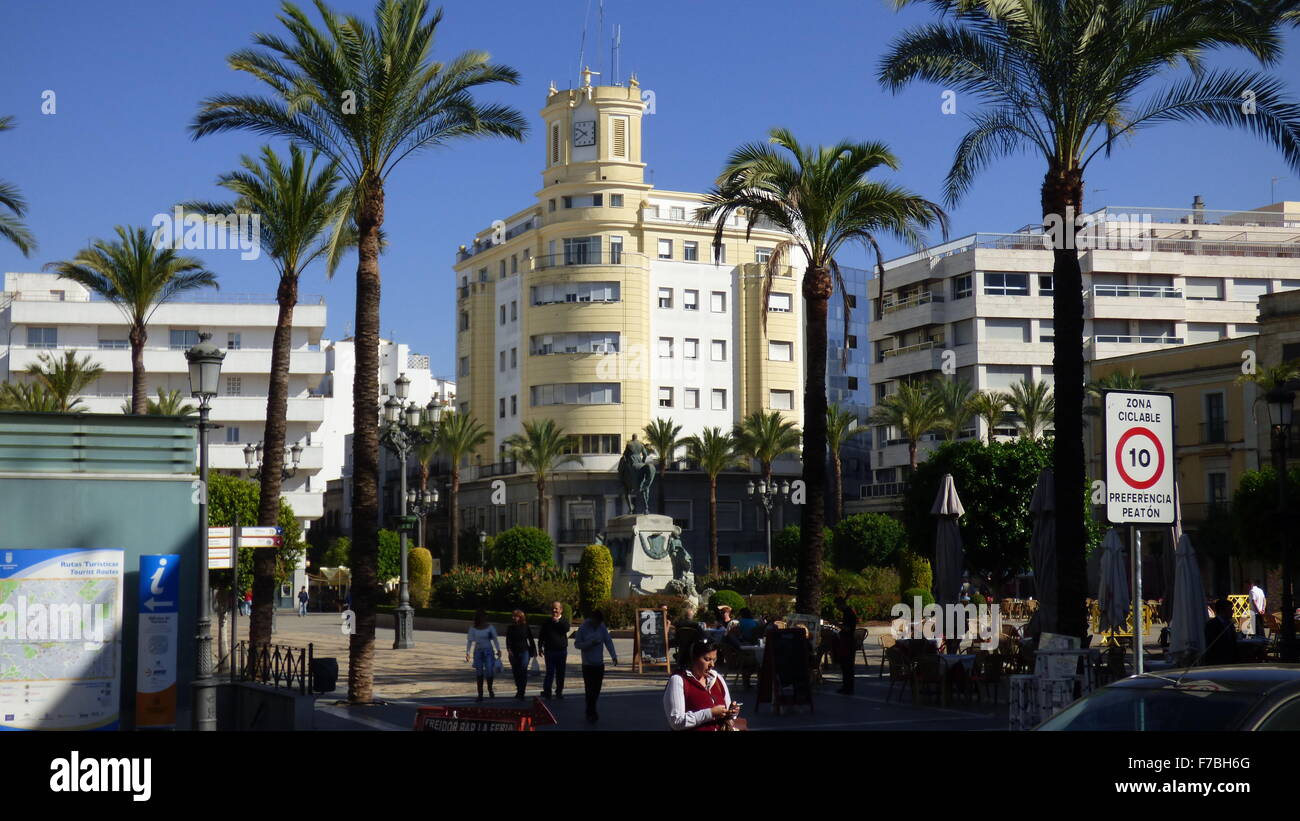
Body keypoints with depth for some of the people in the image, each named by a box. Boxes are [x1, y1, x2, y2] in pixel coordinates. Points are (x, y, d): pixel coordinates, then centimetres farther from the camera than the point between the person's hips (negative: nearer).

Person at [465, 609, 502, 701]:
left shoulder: (490, 627, 1)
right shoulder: (473, 629, 2)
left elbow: (495, 640, 4)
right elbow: (469, 641, 2)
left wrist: (499, 650, -7)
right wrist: (467, 653, -8)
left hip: (488, 651, -1)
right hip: (478, 651, 1)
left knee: (489, 671, -12)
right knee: (479, 673, -1)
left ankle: (490, 689, 14)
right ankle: (480, 694, 5)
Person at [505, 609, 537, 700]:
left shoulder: (526, 627, 3)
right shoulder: (510, 628, 6)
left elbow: (531, 640, 10)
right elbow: (508, 640, -2)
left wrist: (534, 651, 11)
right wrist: (509, 649, -19)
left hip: (524, 651, -3)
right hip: (514, 653, 3)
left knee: (523, 671, -13)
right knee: (516, 672, 8)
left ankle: (521, 692, -15)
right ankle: (519, 690, 23)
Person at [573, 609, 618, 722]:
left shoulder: (602, 627, 0)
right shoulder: (583, 629, -10)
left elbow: (608, 641, -2)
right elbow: (577, 644, -7)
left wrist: (613, 656, -15)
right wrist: (590, 643, -22)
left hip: (599, 664, 4)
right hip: (588, 665, -4)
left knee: (596, 689, 9)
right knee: (589, 689, -5)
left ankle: (591, 711, 25)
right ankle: (591, 712, 5)